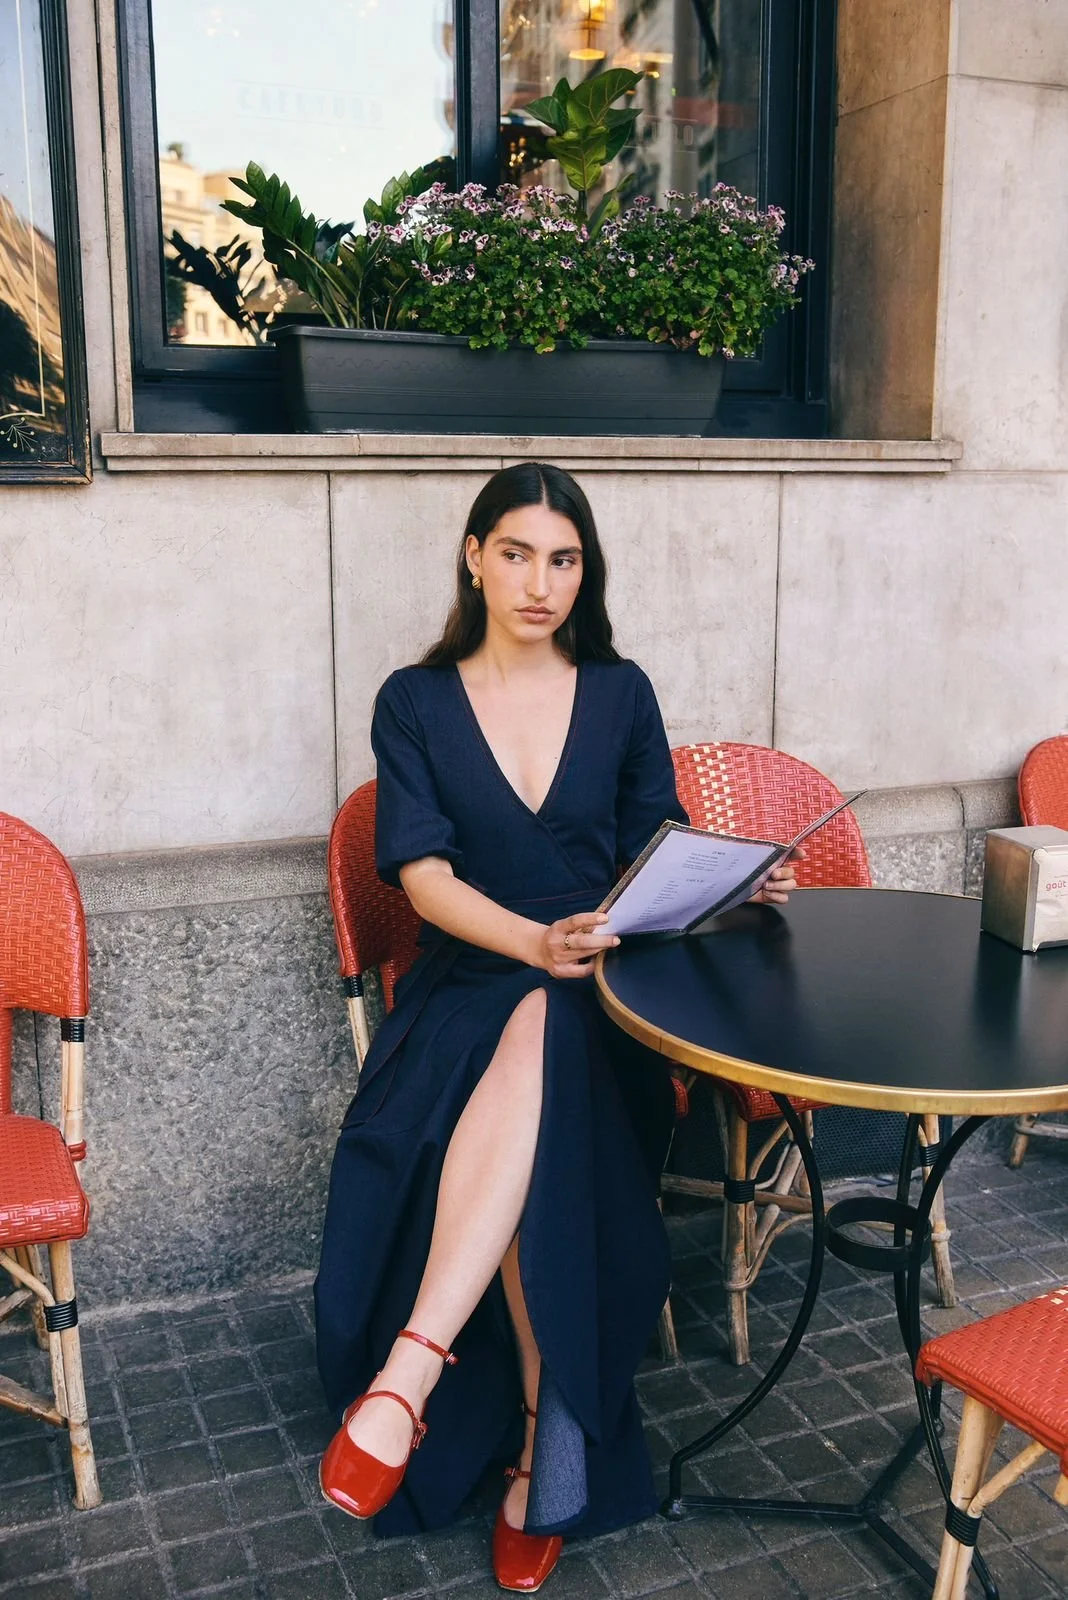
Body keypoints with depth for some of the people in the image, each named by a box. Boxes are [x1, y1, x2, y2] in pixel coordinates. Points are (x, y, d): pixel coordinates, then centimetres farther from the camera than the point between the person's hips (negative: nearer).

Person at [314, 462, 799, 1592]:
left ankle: (409, 1373, -36)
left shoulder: (620, 694, 10)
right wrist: (535, 943, -25)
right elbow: (425, 877, -7)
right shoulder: (415, 702, 5)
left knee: (539, 1042, -37)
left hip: (600, 992, 0)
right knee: (541, 1161, -34)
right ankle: (548, 1450, -23)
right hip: (470, 982, 0)